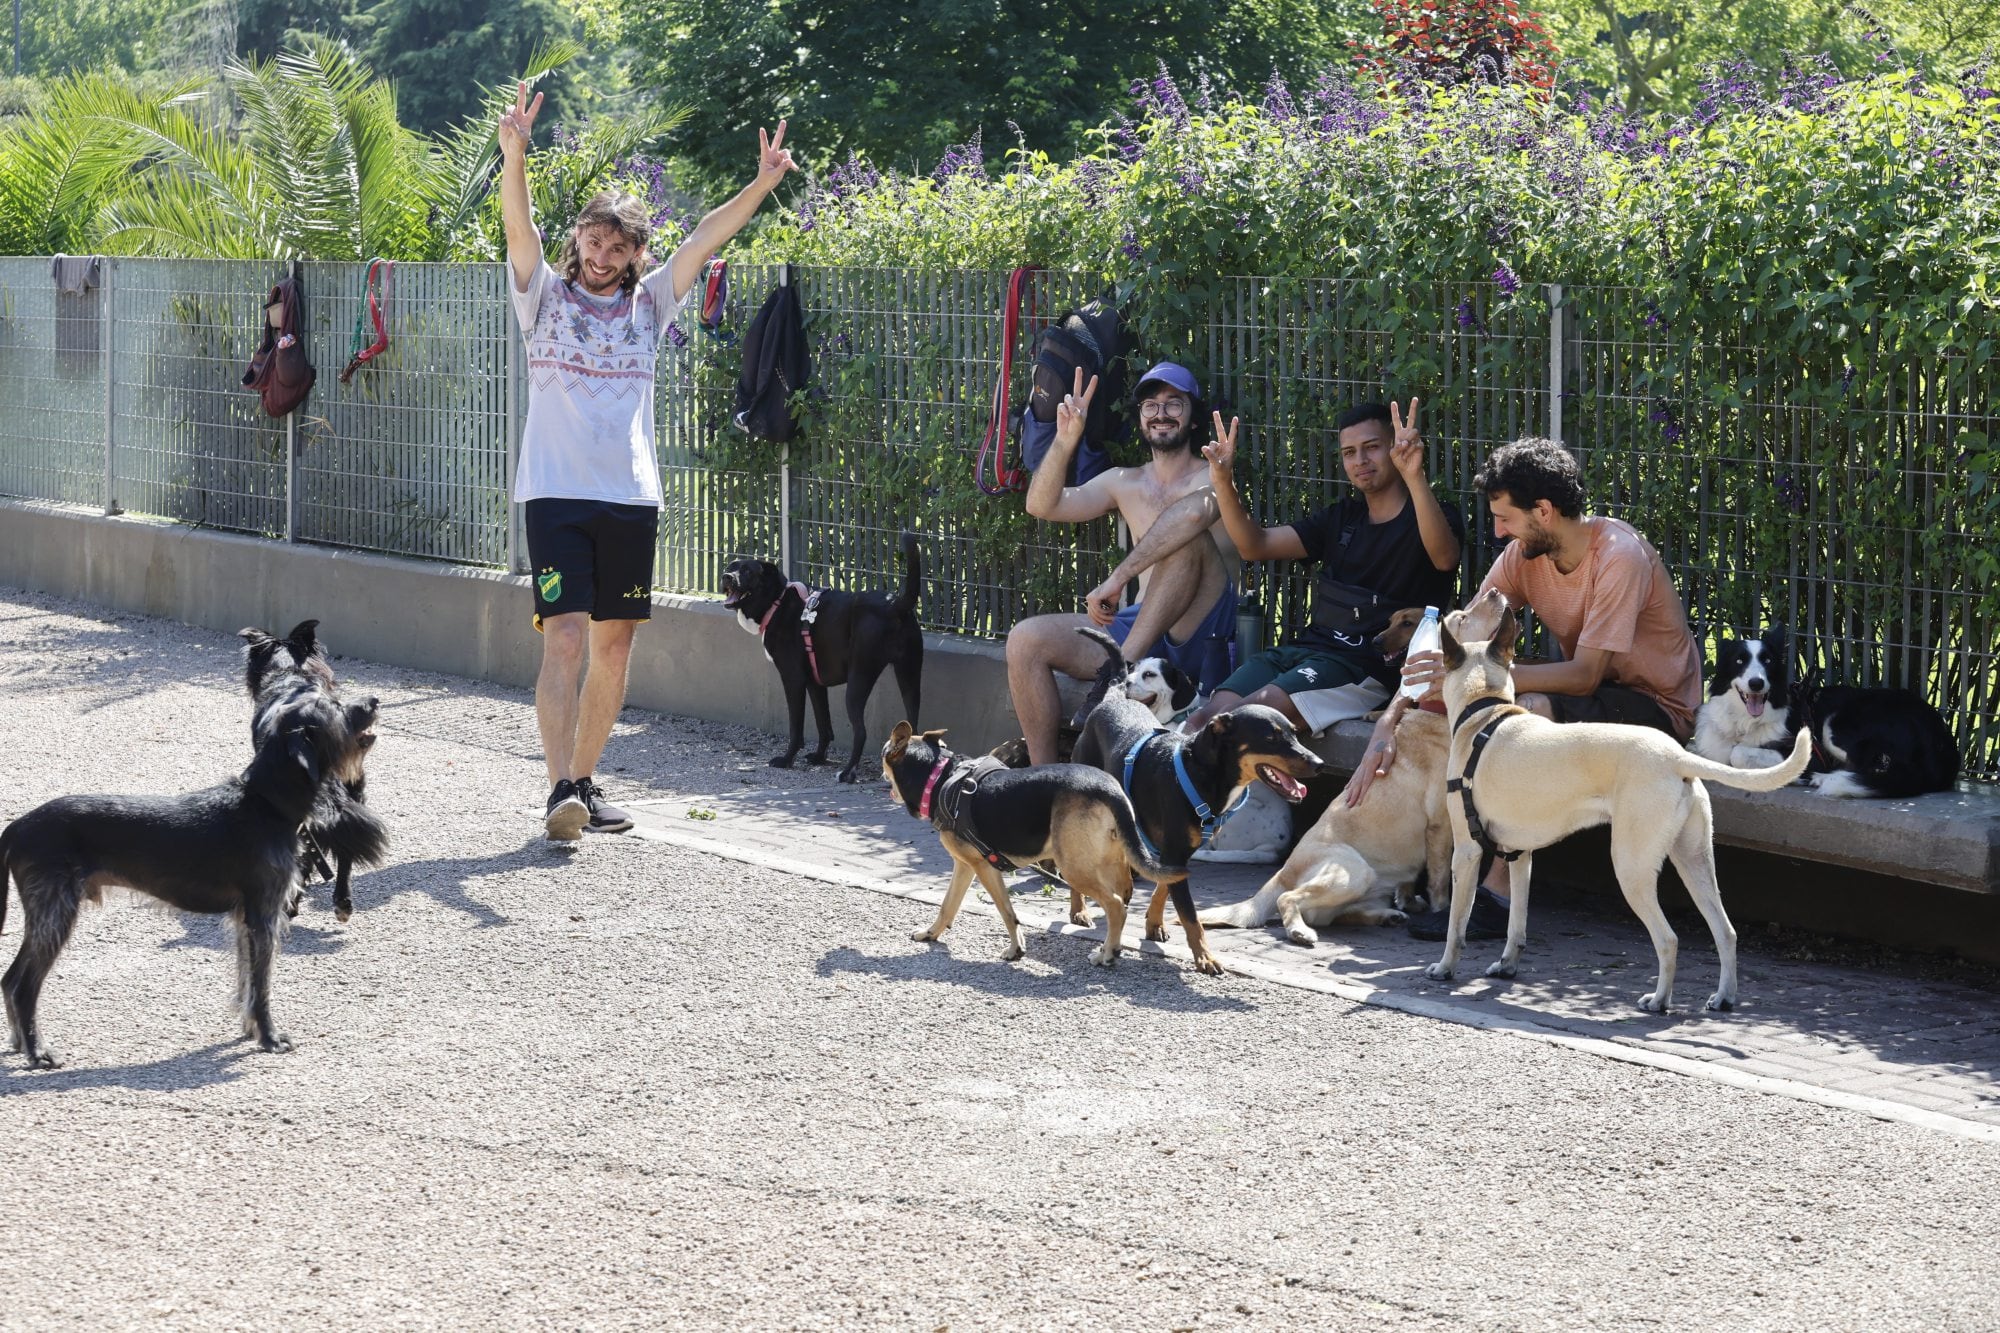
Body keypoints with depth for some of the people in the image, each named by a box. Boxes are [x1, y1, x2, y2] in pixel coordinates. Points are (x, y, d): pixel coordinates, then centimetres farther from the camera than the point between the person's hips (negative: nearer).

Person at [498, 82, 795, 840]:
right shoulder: (546, 296, 5)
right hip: (556, 493, -4)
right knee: (566, 639, -15)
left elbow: (706, 239, 5)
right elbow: (517, 227, -11)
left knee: (614, 645, 7)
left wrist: (762, 185, -8)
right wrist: (514, 153, -28)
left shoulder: (649, 305, 12)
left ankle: (585, 780, 19)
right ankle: (561, 791, -20)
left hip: (631, 495, 4)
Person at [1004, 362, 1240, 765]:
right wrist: (1064, 441, -11)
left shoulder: (1210, 478, -1)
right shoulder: (1124, 483, 17)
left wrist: (1120, 575, -32)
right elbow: (1042, 505, 6)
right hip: (1142, 630, 5)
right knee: (1026, 640, -12)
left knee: (1186, 535, -30)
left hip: (1200, 635, -5)